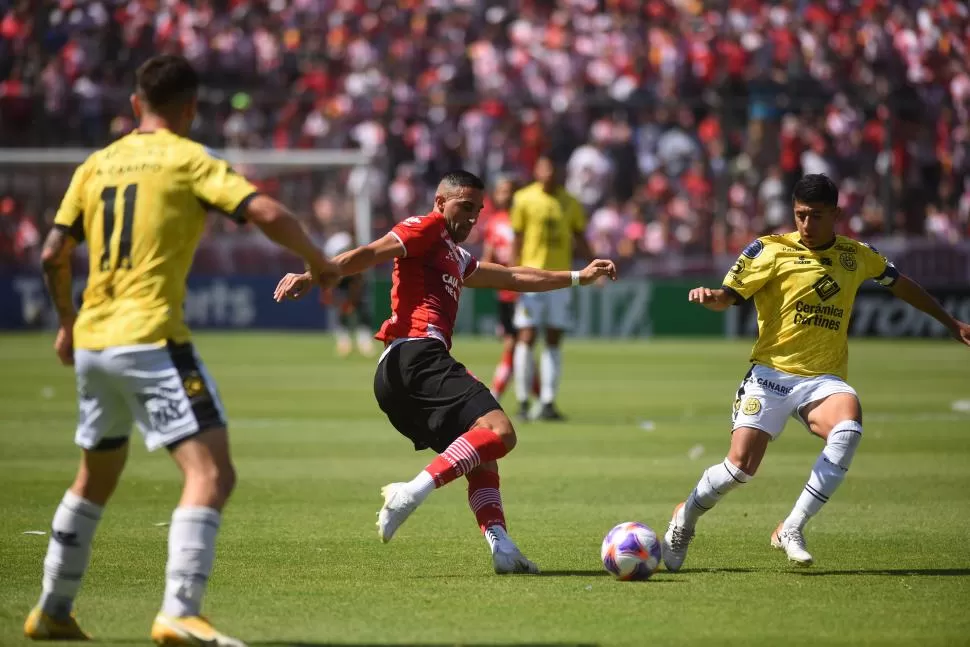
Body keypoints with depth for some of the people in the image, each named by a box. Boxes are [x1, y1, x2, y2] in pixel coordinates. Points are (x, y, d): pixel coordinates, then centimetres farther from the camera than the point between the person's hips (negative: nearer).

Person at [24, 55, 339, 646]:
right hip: (152, 340, -7)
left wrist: (67, 322, 32)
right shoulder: (188, 160, -3)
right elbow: (268, 213, -14)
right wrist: (319, 262, 2)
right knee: (211, 474, -11)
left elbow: (54, 254, 16)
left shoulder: (97, 165, 13)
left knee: (96, 478, 24)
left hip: (92, 340, 7)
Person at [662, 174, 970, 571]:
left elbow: (899, 283, 28)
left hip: (824, 380, 2)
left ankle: (792, 529, -21)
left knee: (848, 429, -31)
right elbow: (728, 296, -4)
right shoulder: (771, 251, -1)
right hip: (771, 374, -2)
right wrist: (709, 296, -28)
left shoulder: (856, 256, 11)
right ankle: (686, 517, 19)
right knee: (741, 466, -15)